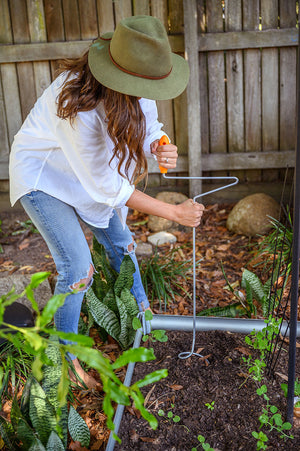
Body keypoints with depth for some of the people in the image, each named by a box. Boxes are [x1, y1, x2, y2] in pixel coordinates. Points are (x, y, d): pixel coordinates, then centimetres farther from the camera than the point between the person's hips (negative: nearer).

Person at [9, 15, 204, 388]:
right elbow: (106, 186, -33)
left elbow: (147, 125, -3)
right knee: (77, 267, -12)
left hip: (88, 170, 7)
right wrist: (173, 213, -29)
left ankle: (142, 316, 37)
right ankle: (66, 357, 12)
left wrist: (159, 148, -29)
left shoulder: (133, 92, -21)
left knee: (120, 241, 13)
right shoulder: (77, 105, -41)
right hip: (42, 174, -7)